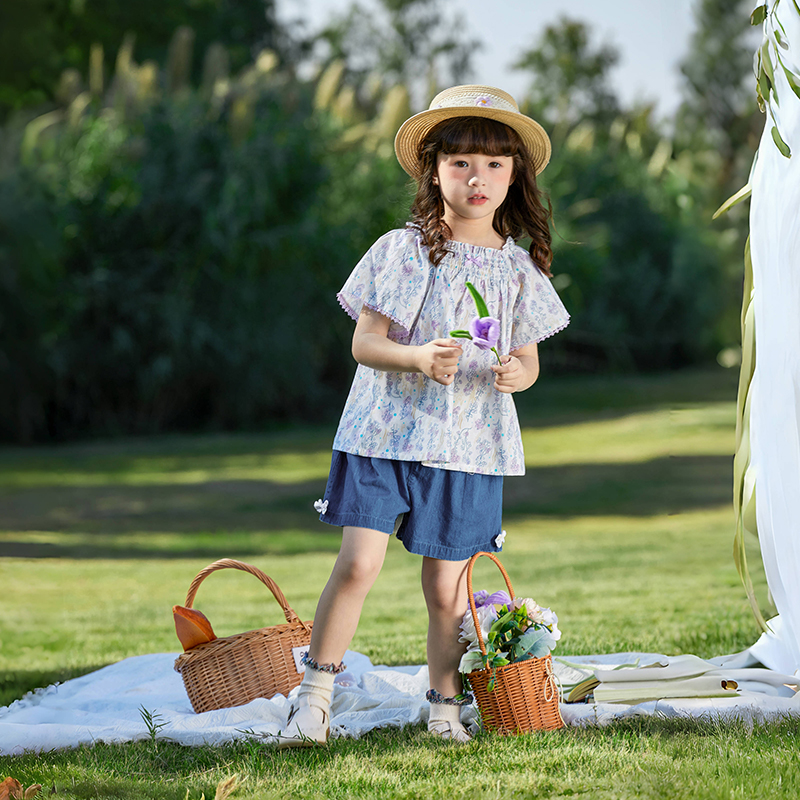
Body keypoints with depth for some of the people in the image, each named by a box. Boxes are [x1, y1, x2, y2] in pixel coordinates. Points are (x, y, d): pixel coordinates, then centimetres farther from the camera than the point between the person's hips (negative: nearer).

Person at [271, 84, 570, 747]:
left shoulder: (519, 268, 6)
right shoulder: (401, 251, -1)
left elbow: (529, 361, 12)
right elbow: (364, 343, -3)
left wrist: (516, 374, -12)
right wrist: (419, 358, -22)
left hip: (467, 444, 2)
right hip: (386, 431, -2)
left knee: (447, 586, 4)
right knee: (359, 563, -11)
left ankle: (446, 711, 19)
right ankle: (315, 700, 1)